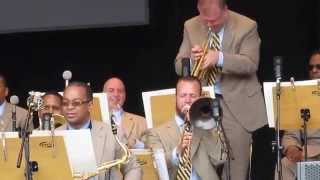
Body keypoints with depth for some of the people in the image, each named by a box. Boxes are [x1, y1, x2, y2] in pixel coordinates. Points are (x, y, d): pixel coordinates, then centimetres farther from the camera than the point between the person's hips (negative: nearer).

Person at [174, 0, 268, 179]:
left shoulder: (247, 27, -8)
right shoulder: (191, 26, 3)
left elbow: (251, 64, -18)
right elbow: (179, 66, 4)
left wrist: (220, 58, -33)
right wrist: (192, 59, -19)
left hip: (237, 103, -3)